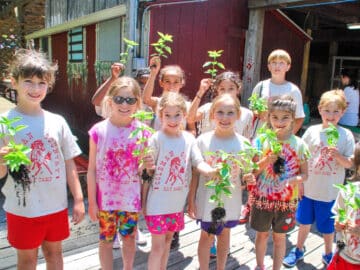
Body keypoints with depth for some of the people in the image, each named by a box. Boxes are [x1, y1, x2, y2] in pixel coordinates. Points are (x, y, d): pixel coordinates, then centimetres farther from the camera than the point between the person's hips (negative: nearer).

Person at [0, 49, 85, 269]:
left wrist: (79, 199, 1)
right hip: (23, 208, -2)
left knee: (54, 252, 19)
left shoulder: (57, 121, -2)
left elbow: (69, 163, 2)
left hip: (56, 205, 2)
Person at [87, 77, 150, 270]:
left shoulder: (142, 131, -8)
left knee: (129, 238, 19)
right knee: (106, 240, 15)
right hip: (106, 197, -1)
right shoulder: (99, 130, -11)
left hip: (131, 197, 1)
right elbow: (92, 169, -5)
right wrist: (92, 201, -3)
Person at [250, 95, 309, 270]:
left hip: (287, 199, 0)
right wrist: (266, 161, -25)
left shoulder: (299, 144, -6)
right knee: (262, 234, 18)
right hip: (262, 197, 0)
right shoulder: (261, 140, -8)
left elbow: (304, 174, -1)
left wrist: (295, 180, -22)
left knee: (280, 236, 15)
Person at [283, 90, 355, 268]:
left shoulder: (346, 135, -7)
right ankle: (299, 250, 39)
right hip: (309, 188, 2)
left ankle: (328, 254, 40)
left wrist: (337, 155, -25)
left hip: (330, 191, -1)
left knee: (327, 226, 14)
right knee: (304, 221, 17)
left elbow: (349, 164, -6)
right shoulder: (312, 131, -4)